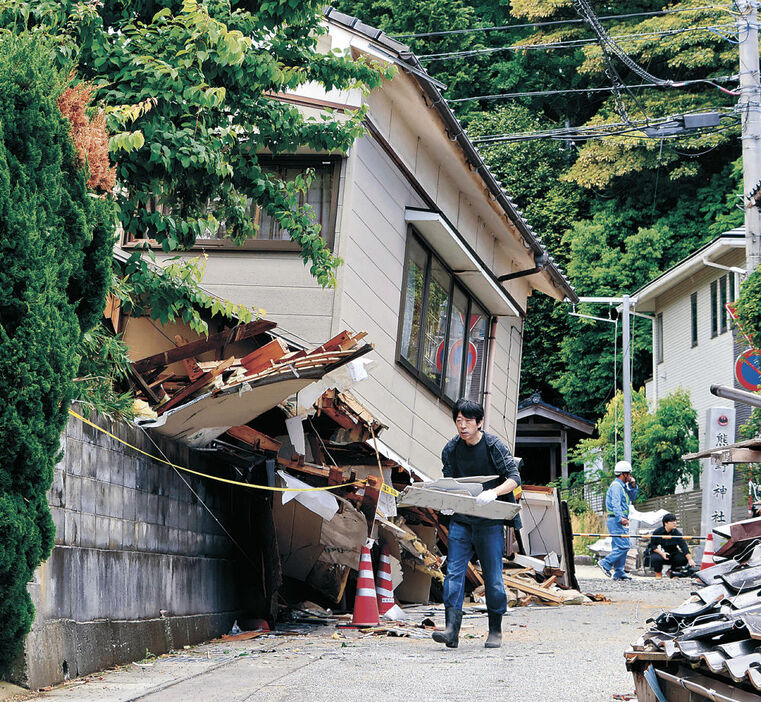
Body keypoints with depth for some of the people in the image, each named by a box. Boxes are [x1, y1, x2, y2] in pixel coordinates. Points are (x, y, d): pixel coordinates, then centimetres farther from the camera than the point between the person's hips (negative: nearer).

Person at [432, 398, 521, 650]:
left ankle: (495, 631, 16)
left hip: (490, 521, -3)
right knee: (454, 572, -9)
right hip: (461, 520, 3)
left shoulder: (494, 446, -7)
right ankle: (451, 630, -14)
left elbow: (514, 478, -12)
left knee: (493, 576, 1)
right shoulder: (451, 449, 5)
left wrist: (493, 492, -30)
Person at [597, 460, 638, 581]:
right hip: (616, 521, -10)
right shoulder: (616, 486, -12)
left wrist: (633, 485, 14)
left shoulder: (622, 486, 20)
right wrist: (621, 518, -33)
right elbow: (615, 504, -23)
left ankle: (619, 573, 10)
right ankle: (605, 563, -10)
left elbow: (632, 496, 31)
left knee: (620, 547, 9)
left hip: (620, 521, 10)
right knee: (623, 546, -15)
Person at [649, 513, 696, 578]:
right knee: (656, 558, -37)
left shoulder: (677, 533, -10)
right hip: (658, 552, -3)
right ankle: (658, 574, -2)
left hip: (672, 553, 3)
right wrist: (661, 553, -25)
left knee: (684, 559, -23)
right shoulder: (657, 532, -13)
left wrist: (690, 559, -28)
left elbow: (684, 546, -17)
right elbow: (652, 546, -7)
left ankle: (672, 572, 8)